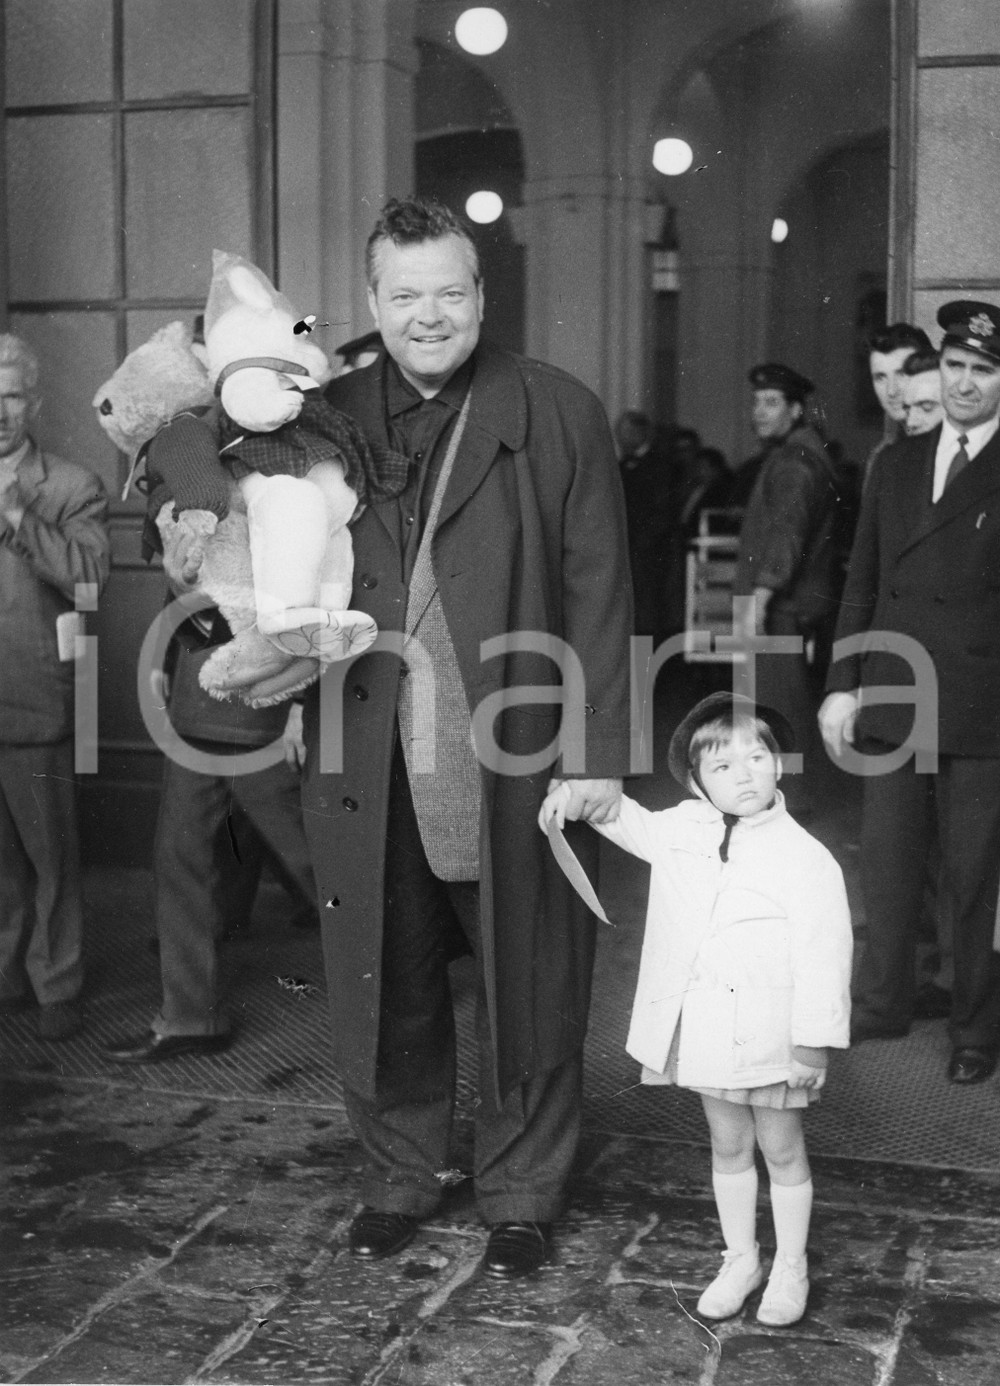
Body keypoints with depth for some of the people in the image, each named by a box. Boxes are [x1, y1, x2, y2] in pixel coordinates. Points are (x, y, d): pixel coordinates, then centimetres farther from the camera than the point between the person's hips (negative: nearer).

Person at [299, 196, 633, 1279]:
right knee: (382, 992, 14)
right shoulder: (329, 416, 7)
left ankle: (521, 1197, 30)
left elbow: (598, 593, -3)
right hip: (369, 772, 3)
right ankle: (397, 1180, 35)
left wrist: (596, 755, -8)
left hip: (513, 770, -2)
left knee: (525, 993, 10)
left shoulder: (559, 414, -1)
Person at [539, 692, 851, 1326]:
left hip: (770, 1034, -5)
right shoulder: (683, 830, -1)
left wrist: (815, 1045, -16)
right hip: (705, 1030, 5)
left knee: (782, 1149, 13)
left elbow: (825, 959, -16)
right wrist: (575, 795, 5)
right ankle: (740, 1259, 36)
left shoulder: (807, 859, -17)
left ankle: (791, 1269, 31)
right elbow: (629, 821, 21)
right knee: (728, 1145, 19)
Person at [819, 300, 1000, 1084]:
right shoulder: (897, 465, 11)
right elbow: (862, 585, 13)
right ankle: (884, 1003, 30)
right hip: (893, 704, 4)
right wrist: (843, 685, 7)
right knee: (887, 866, 13)